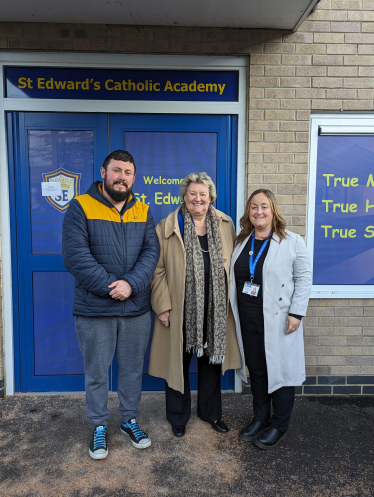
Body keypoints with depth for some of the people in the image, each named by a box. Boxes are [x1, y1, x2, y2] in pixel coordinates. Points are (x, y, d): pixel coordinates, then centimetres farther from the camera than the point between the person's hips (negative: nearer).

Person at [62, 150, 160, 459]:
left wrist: (131, 284, -19)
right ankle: (99, 426, 35)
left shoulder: (143, 211, 6)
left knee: (133, 369, 17)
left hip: (137, 309, 3)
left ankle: (130, 420, 39)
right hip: (94, 310, -3)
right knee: (96, 373, 12)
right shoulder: (81, 207, -6)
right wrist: (110, 286, -18)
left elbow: (151, 252, -3)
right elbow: (75, 255, -15)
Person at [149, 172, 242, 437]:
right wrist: (163, 306, -11)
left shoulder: (225, 225, 5)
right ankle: (178, 416, 34)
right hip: (181, 312, -3)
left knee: (212, 360, 18)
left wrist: (231, 301, 6)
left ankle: (211, 412, 39)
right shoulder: (167, 228, -6)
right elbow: (158, 270, -6)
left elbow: (234, 264, 11)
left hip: (215, 311, 3)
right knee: (179, 363, 12)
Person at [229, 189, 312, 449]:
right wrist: (235, 313, 8)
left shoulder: (292, 241, -5)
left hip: (278, 320, -4)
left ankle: (279, 426, 24)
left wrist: (296, 313, -13)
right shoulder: (242, 242, 9)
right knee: (256, 370, 15)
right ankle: (260, 418, 34)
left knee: (281, 370, 5)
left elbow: (304, 278, -7)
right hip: (248, 320, 5)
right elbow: (234, 279, 12)